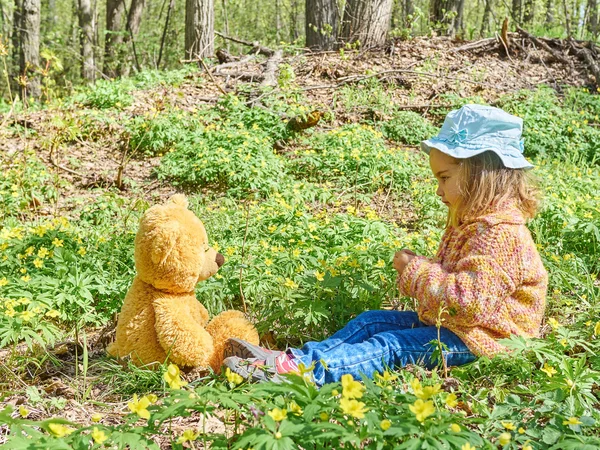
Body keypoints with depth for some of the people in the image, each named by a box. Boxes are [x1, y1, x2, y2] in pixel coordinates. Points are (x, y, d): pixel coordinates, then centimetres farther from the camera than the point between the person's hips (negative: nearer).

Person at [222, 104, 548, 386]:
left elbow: (470, 301, -31)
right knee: (369, 322, 4)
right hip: (442, 320, 11)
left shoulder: (500, 234, -23)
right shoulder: (469, 222, 12)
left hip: (477, 338, -11)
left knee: (389, 348, -24)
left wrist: (415, 271, -20)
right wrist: (416, 271, 2)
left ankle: (304, 371, -36)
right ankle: (297, 356, -8)